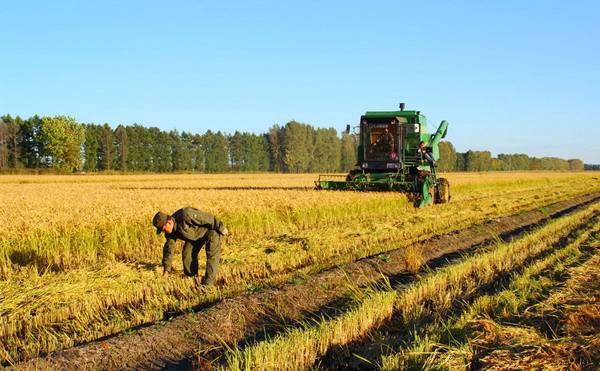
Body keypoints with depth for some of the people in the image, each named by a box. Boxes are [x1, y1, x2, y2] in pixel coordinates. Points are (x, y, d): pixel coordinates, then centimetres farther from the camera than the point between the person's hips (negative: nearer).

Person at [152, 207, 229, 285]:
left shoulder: (186, 215, -39)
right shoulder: (170, 232, -13)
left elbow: (207, 218, -31)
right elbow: (169, 248, -7)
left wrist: (221, 228, -22)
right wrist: (166, 269, -8)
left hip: (210, 230, -7)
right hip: (196, 235, 7)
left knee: (212, 255, -19)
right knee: (187, 253, -2)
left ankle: (208, 282, -16)